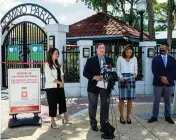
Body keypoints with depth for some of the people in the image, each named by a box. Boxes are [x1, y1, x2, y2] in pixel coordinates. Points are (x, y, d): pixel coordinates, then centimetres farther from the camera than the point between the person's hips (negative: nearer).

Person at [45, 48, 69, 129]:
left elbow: (61, 74, 13)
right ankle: (52, 122, 12)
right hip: (51, 88, -6)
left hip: (60, 87, 7)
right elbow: (50, 77, -17)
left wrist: (62, 83, -4)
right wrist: (60, 82, -16)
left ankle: (64, 117, 19)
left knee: (62, 102, 6)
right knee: (52, 104, 1)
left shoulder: (58, 64, 14)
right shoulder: (47, 64, -9)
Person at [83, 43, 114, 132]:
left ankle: (104, 125, 17)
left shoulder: (109, 60, 6)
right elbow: (85, 72, -7)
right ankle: (93, 124, 25)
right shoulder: (90, 60, -3)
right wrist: (94, 77, -21)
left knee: (105, 106, 6)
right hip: (94, 86, -2)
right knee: (93, 106, 10)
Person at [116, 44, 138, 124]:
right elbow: (118, 70, 6)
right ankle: (121, 116, 9)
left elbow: (135, 69, 15)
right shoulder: (120, 58, 5)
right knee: (122, 99, -3)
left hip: (131, 79, 2)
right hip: (122, 79, -2)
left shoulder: (134, 59, 11)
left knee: (130, 99, 2)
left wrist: (135, 74, -7)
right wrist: (121, 77, -10)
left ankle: (128, 116, 13)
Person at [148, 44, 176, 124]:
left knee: (168, 101, 9)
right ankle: (154, 116, 11)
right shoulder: (155, 59, 4)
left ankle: (167, 116, 19)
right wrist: (161, 78, -17)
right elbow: (154, 71, -5)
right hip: (158, 83, -1)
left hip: (169, 83, 2)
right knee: (156, 101, 3)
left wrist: (167, 78, -15)